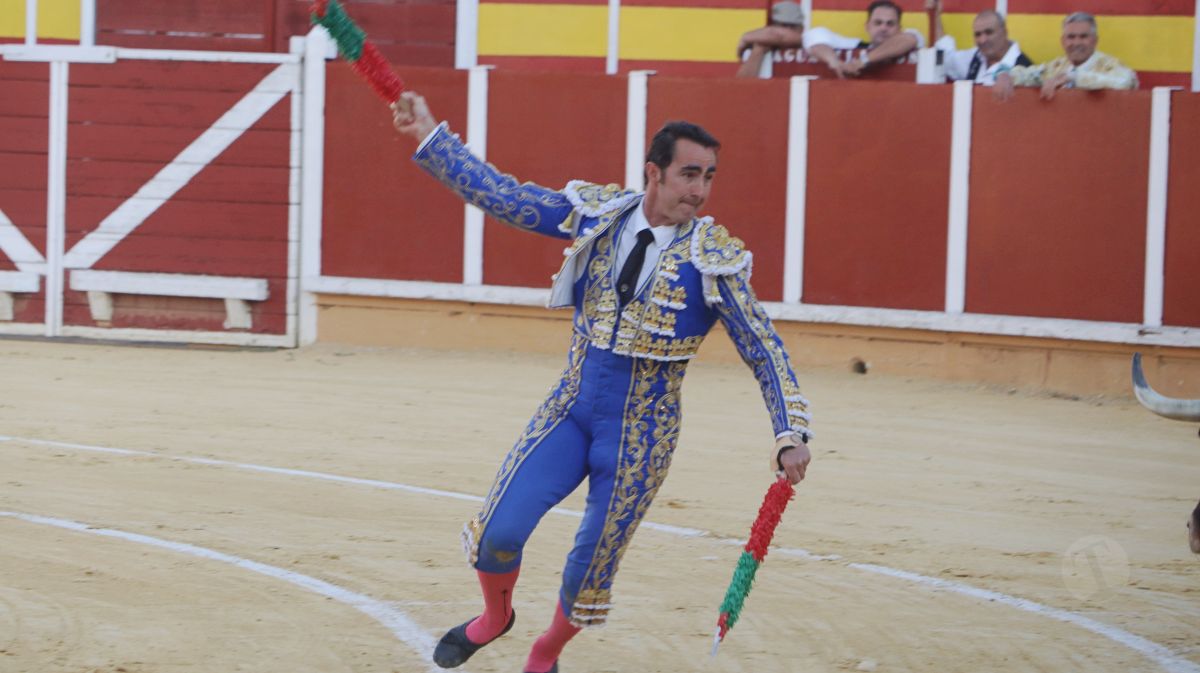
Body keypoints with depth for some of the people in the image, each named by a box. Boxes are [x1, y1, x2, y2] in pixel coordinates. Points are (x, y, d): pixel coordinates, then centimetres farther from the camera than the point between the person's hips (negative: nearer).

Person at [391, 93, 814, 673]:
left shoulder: (713, 258, -11)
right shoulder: (599, 212, -3)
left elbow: (764, 353, -7)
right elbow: (502, 196, 0)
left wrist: (791, 434, -17)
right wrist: (428, 137, -5)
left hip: (640, 436, -2)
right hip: (569, 411, 2)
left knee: (593, 566, 3)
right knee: (498, 531, -10)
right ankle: (495, 615, 24)